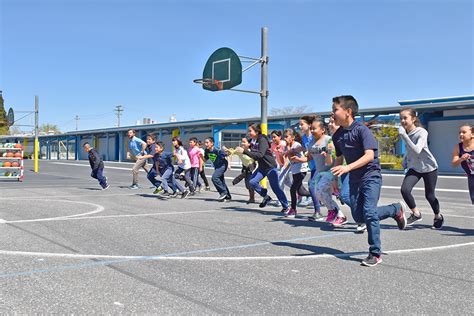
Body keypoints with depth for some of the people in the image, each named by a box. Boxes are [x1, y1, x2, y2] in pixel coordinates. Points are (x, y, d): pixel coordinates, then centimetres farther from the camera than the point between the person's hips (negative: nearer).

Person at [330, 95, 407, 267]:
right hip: (355, 179, 8)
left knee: (369, 212, -18)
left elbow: (369, 155, -27)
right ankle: (396, 209, 25)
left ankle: (375, 254, -3)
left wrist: (348, 168, -37)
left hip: (371, 175, -7)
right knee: (358, 216, 5)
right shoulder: (337, 135, 4)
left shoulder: (361, 129, -17)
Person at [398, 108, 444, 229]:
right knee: (404, 189, -17)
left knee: (429, 195, 6)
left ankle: (438, 217, 34)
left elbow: (417, 151, -37)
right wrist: (405, 159, 2)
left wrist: (404, 135, -40)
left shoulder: (421, 132, -22)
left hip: (428, 167, -5)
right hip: (414, 168, 5)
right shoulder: (405, 133, -3)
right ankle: (416, 214, 3)